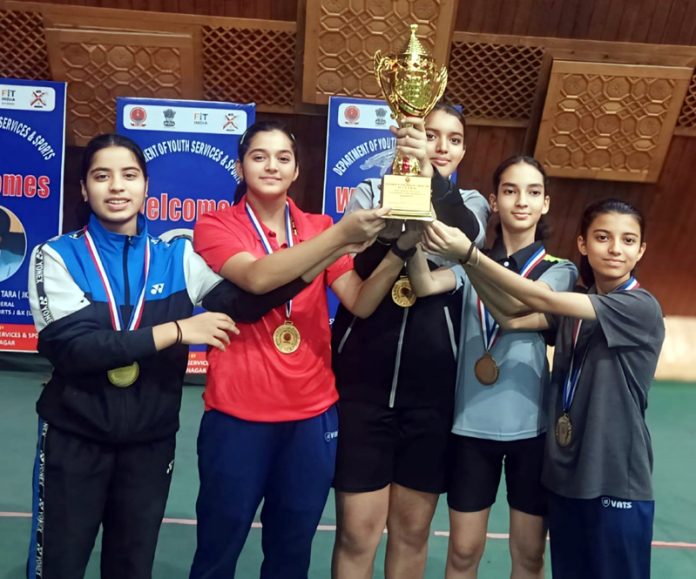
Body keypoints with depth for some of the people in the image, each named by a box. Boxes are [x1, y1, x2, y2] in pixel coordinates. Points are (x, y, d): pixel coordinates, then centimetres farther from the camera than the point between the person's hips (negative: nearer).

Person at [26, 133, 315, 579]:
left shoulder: (177, 256, -1)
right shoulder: (57, 256, -7)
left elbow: (241, 298, -16)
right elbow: (70, 347, -19)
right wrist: (175, 331, -23)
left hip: (151, 440, 2)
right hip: (74, 438, -2)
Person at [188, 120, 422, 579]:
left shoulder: (320, 229, 7)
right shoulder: (215, 225, -2)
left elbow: (361, 303, -4)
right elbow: (258, 276, -22)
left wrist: (400, 248, -20)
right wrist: (342, 234, -30)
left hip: (312, 413, 3)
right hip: (238, 413, -3)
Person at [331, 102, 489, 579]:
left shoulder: (471, 205, 7)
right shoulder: (372, 192, 4)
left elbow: (464, 235, -19)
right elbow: (352, 269, -12)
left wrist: (431, 173, -36)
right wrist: (389, 233, -30)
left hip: (431, 389, 2)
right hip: (364, 383, -1)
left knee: (412, 531, 14)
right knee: (358, 531, 5)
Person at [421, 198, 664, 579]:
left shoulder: (641, 308, -13)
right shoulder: (573, 306, 9)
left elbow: (541, 299, -22)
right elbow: (513, 318, -6)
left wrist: (470, 253, -26)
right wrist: (465, 260, -17)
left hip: (617, 481, -6)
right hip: (565, 473, 6)